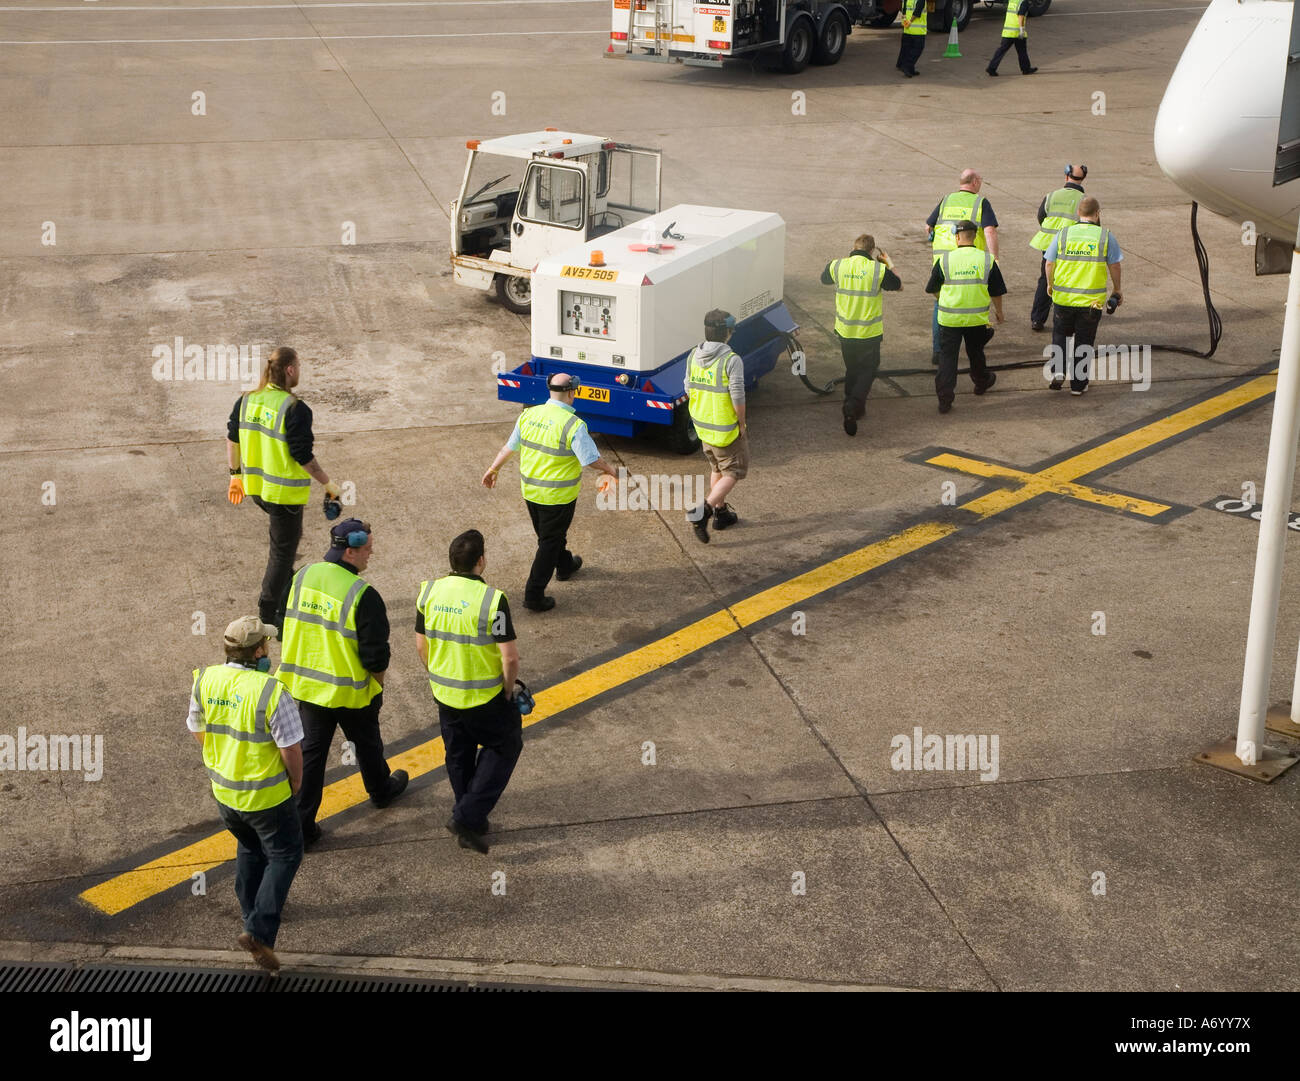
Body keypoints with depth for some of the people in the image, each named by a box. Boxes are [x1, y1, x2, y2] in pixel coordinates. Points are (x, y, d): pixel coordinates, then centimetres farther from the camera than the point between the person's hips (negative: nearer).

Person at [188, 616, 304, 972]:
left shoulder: (204, 680, -10)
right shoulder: (271, 692, -27)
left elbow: (198, 730, 5)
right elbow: (291, 750, -21)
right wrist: (295, 784, -1)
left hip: (223, 791, 6)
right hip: (267, 795, -5)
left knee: (250, 849, 29)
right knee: (284, 855, 14)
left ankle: (252, 913, 45)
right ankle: (260, 931, 4)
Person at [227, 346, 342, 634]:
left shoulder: (247, 400, 1)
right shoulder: (295, 409, -21)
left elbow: (232, 439, 10)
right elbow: (303, 456, -21)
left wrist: (236, 474, 23)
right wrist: (328, 484, -9)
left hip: (254, 486, 8)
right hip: (284, 492, -8)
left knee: (286, 538, 28)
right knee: (282, 553, 6)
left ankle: (285, 599, 34)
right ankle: (268, 618, 12)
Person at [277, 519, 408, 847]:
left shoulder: (302, 577, -5)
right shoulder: (363, 595, -25)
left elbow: (289, 629, 7)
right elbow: (375, 654, -19)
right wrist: (379, 685, 0)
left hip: (307, 685, 4)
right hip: (351, 691, -4)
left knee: (310, 752, 12)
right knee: (367, 743, 22)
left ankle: (301, 824, 12)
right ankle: (381, 790, 47)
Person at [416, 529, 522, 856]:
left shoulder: (429, 592, -8)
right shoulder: (491, 600, -24)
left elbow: (422, 645, 3)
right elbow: (510, 657, -22)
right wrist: (508, 690, -4)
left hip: (444, 694, 5)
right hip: (485, 697, -5)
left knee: (458, 756, 22)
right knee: (503, 747, 16)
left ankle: (471, 820, 35)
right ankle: (468, 816, 7)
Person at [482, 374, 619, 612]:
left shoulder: (529, 414, -5)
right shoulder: (574, 425, -24)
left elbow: (509, 447, 5)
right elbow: (592, 460, -20)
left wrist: (493, 470, 20)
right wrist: (610, 471, 1)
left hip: (530, 491, 6)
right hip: (558, 495, -6)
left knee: (550, 533, 27)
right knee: (549, 542, 6)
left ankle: (565, 565, 53)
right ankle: (534, 595, 7)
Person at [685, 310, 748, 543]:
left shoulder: (694, 356, -2)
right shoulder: (732, 360, -22)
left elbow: (689, 389, 7)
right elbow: (737, 397, -22)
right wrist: (742, 425, -9)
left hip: (702, 426, 7)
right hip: (726, 429, -7)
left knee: (716, 469, 24)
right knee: (733, 473, 6)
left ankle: (720, 512, 34)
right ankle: (704, 511, -9)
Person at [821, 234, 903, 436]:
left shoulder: (837, 266, -7)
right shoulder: (879, 269, -14)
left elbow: (824, 279, 17)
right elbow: (899, 286, 4)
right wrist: (889, 263, 17)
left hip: (844, 331, 3)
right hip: (870, 333, -3)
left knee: (851, 370, 21)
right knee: (868, 371, 9)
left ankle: (853, 410, 29)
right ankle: (852, 408, -10)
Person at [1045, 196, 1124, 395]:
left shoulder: (1063, 234, -3)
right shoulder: (1106, 236, -5)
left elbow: (1049, 265, 0)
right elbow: (1114, 266, -1)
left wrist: (1050, 285, 18)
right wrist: (1118, 290, 14)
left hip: (1063, 297, 1)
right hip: (1091, 301, -1)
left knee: (1060, 335, 20)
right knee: (1084, 341, 11)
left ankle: (1058, 370, 0)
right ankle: (1078, 384, 16)